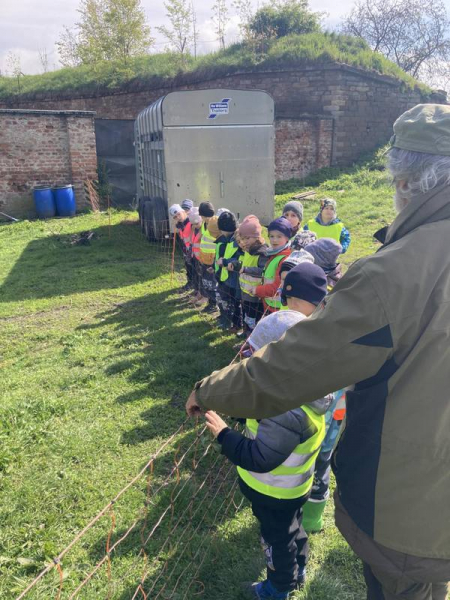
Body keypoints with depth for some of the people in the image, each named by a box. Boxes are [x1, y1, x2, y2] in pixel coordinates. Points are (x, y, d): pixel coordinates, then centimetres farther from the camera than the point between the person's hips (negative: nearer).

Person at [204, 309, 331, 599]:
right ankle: (298, 570, 58)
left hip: (275, 493, -8)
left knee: (278, 539, 20)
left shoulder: (289, 411, -42)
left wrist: (223, 433, -31)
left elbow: (258, 458, -38)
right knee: (293, 528, 32)